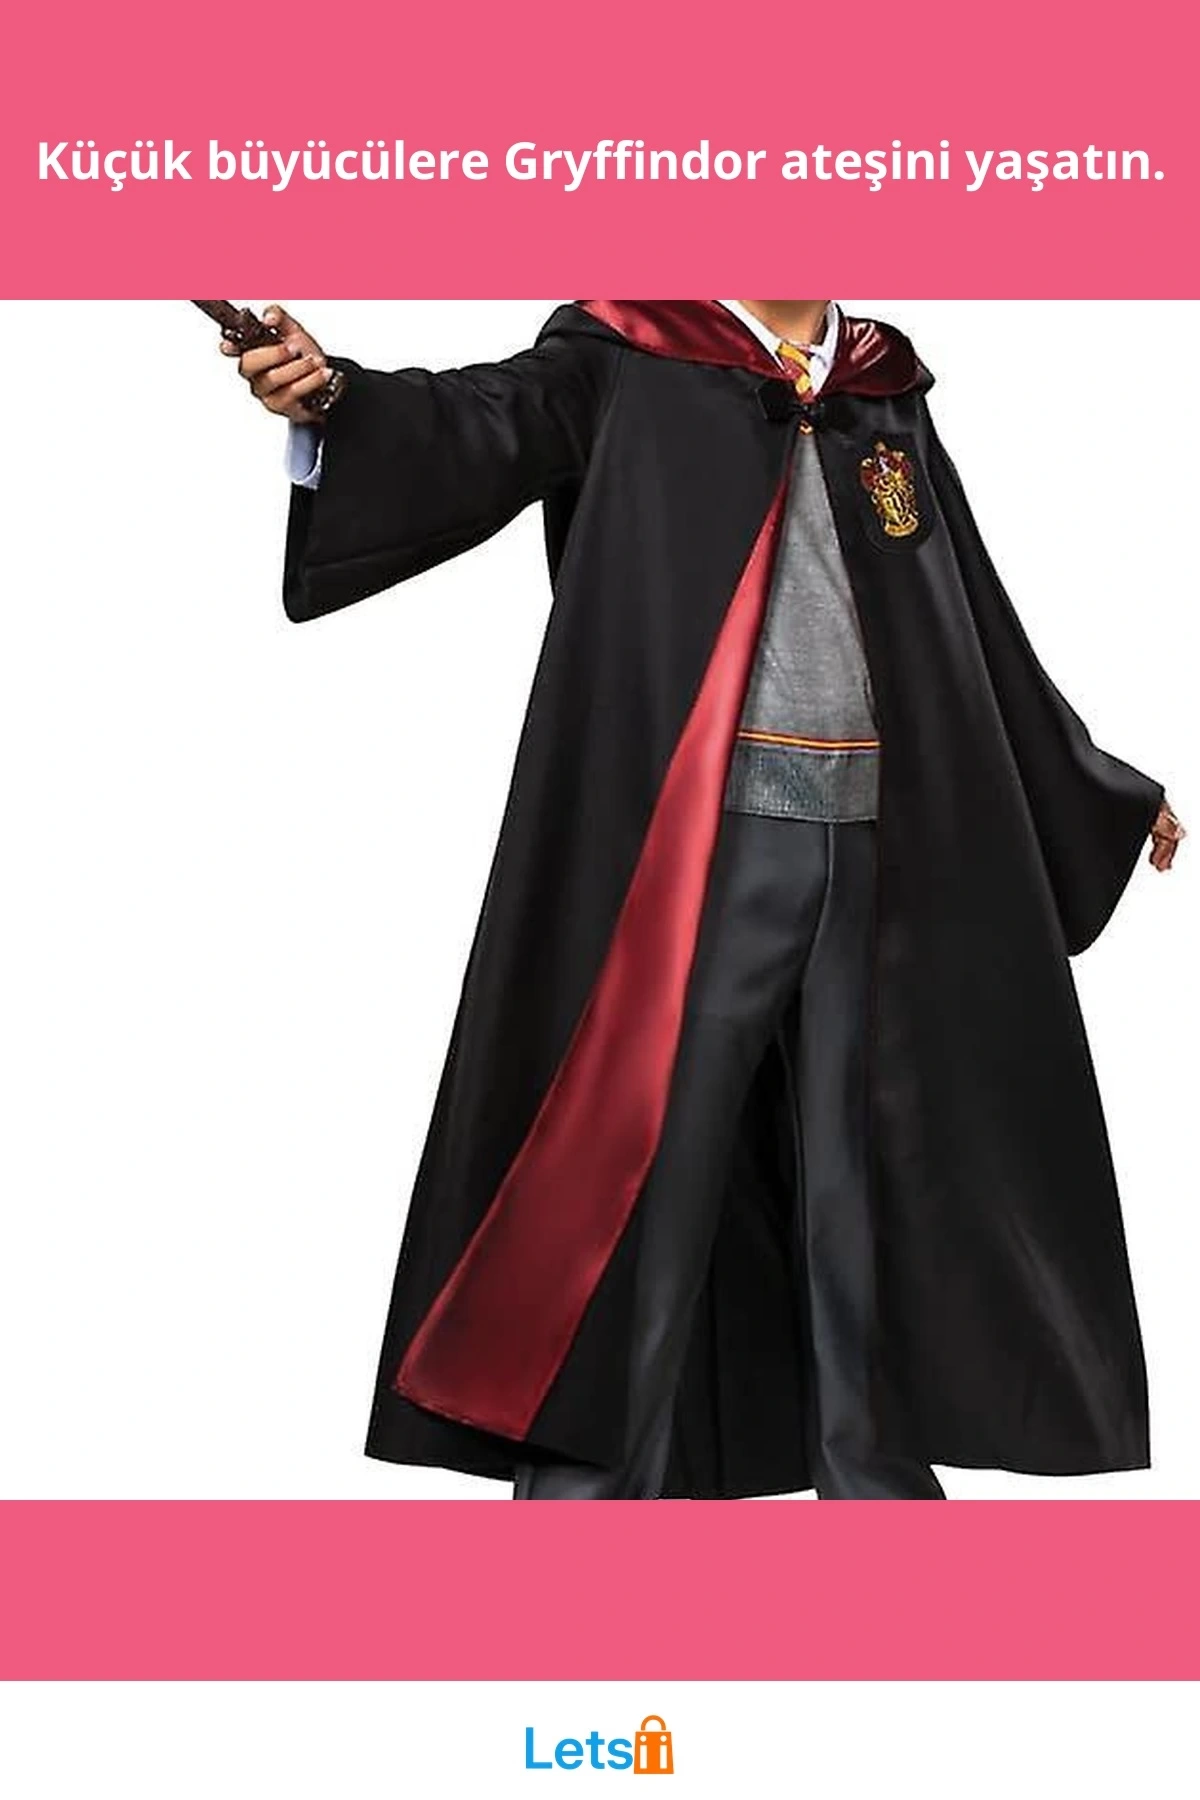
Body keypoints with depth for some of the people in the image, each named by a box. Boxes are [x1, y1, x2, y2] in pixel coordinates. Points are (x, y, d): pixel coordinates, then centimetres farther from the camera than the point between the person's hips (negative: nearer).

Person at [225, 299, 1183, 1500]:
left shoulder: (886, 396, 16)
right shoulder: (624, 366, 4)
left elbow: (979, 633, 22)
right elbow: (482, 425, -16)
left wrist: (1107, 793, 28)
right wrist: (330, 401, -36)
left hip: (871, 853, 5)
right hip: (702, 850, -4)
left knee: (865, 1175, 10)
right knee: (647, 1165, -3)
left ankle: (872, 1473, 23)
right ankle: (589, 1472, 6)